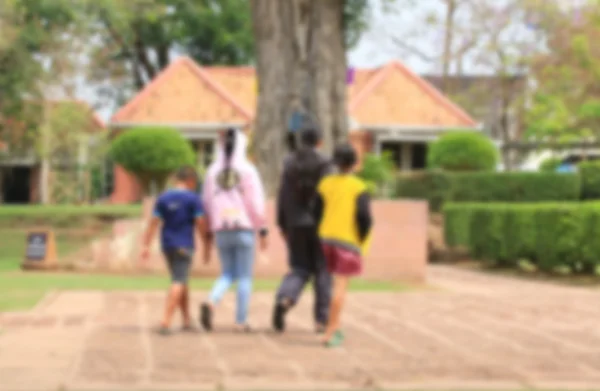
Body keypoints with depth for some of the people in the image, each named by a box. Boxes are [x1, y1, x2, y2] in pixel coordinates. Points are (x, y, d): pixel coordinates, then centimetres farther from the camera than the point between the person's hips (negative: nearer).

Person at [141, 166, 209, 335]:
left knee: (182, 281, 18)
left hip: (167, 245, 5)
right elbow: (201, 223, -9)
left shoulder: (162, 198, 5)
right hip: (184, 245, -5)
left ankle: (187, 320, 23)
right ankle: (165, 322, -21)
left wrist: (146, 246, -1)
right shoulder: (193, 198, -6)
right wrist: (206, 245, 0)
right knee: (178, 283, -9)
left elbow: (153, 222, 0)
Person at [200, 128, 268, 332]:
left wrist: (209, 231, 16)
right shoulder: (247, 170, -5)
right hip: (244, 228, -3)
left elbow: (206, 202, 8)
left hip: (221, 230, 4)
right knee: (245, 276, 5)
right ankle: (241, 321, 3)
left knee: (227, 274, 14)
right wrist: (263, 230, -1)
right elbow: (256, 202, -7)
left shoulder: (213, 171, 6)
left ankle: (211, 302, -13)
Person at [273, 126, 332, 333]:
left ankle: (284, 299, -18)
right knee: (323, 272, 7)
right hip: (319, 223, -3)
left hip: (296, 225, 3)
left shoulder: (289, 164, 3)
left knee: (299, 269, 11)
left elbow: (282, 196, 4)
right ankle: (321, 319, 7)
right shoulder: (323, 165, -7)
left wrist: (282, 225, 11)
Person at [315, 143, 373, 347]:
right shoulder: (359, 187, -8)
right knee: (340, 286, -3)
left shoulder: (325, 184, 5)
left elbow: (317, 213, 6)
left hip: (326, 238, 5)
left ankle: (335, 327, 24)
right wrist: (362, 240, -1)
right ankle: (330, 333, -6)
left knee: (337, 283, 20)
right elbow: (364, 216, -16)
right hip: (348, 241, -5)